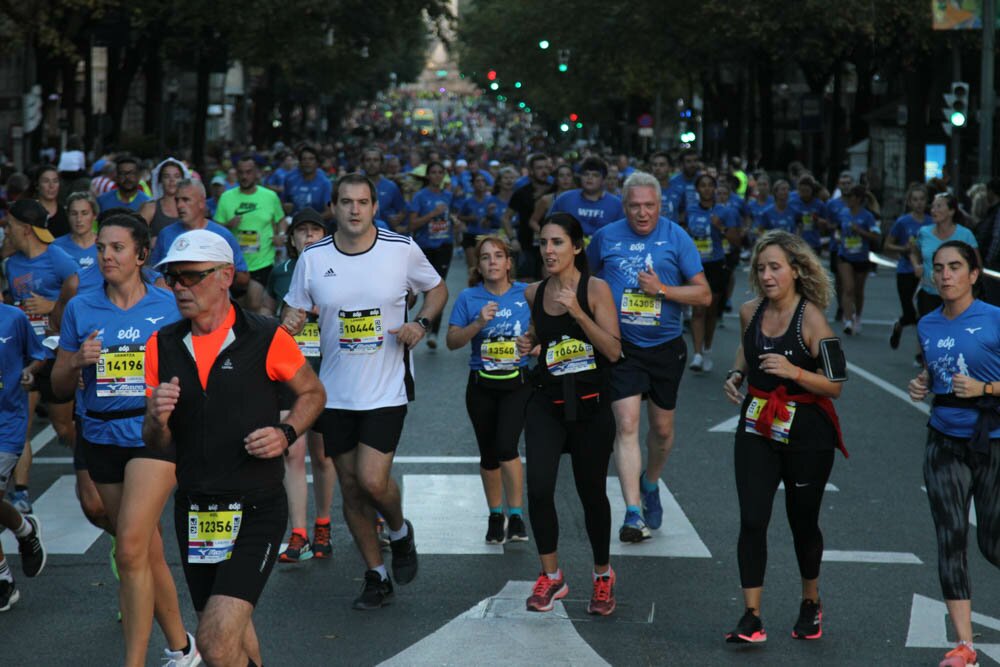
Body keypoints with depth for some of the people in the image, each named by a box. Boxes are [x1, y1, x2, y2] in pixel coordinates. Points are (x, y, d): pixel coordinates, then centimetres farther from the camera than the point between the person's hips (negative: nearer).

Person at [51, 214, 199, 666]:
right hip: (101, 437, 4)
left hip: (153, 431, -4)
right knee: (149, 550, 12)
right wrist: (79, 361, -10)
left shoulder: (169, 306, -1)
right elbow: (59, 386, 9)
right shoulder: (80, 310, 5)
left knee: (131, 549, -16)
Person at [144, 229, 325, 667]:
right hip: (193, 511, 5)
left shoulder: (266, 339, -8)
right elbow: (158, 446, 10)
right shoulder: (162, 347, 4)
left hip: (256, 511, -5)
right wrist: (157, 420, -13)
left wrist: (286, 434, -11)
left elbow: (312, 392, 8)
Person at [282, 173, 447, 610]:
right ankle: (376, 576, 24)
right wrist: (289, 324, -15)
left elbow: (437, 289, 12)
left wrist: (421, 323, -7)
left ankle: (399, 531, 20)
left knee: (373, 480, -15)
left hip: (387, 389, -3)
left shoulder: (403, 250, -5)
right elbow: (295, 312, 9)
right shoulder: (313, 259, -1)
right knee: (350, 488, 8)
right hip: (335, 391, 3)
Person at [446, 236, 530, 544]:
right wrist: (478, 323, -20)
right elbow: (452, 341, -6)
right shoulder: (468, 298, -2)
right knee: (488, 453, 10)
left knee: (506, 447, -18)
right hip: (481, 386, 2)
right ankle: (495, 516, 26)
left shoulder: (527, 294, -2)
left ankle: (515, 515, -6)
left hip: (517, 383, -2)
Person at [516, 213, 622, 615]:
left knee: (592, 494, 9)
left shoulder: (596, 289, -9)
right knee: (538, 489, -14)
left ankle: (603, 575, 31)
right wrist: (528, 345, 0)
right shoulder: (533, 294, 3)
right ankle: (551, 576, 4)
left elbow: (613, 351, -15)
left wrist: (578, 313, -24)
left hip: (590, 405, -3)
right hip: (547, 404, 3)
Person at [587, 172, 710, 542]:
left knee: (662, 428, 14)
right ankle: (633, 514, -16)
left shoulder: (675, 237, -4)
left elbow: (704, 294, -6)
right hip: (621, 347, -1)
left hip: (665, 346, 1)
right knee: (626, 425, -13)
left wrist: (662, 289, -18)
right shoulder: (606, 237, -1)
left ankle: (650, 484, 43)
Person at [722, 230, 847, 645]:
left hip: (807, 435, -4)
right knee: (752, 521, -8)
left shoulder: (812, 319, -16)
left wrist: (794, 371, -30)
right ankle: (751, 618, -8)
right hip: (757, 430, 4)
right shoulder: (750, 312, 1)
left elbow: (834, 386, -15)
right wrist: (736, 374, 4)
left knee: (803, 523, 11)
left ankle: (810, 603, 35)